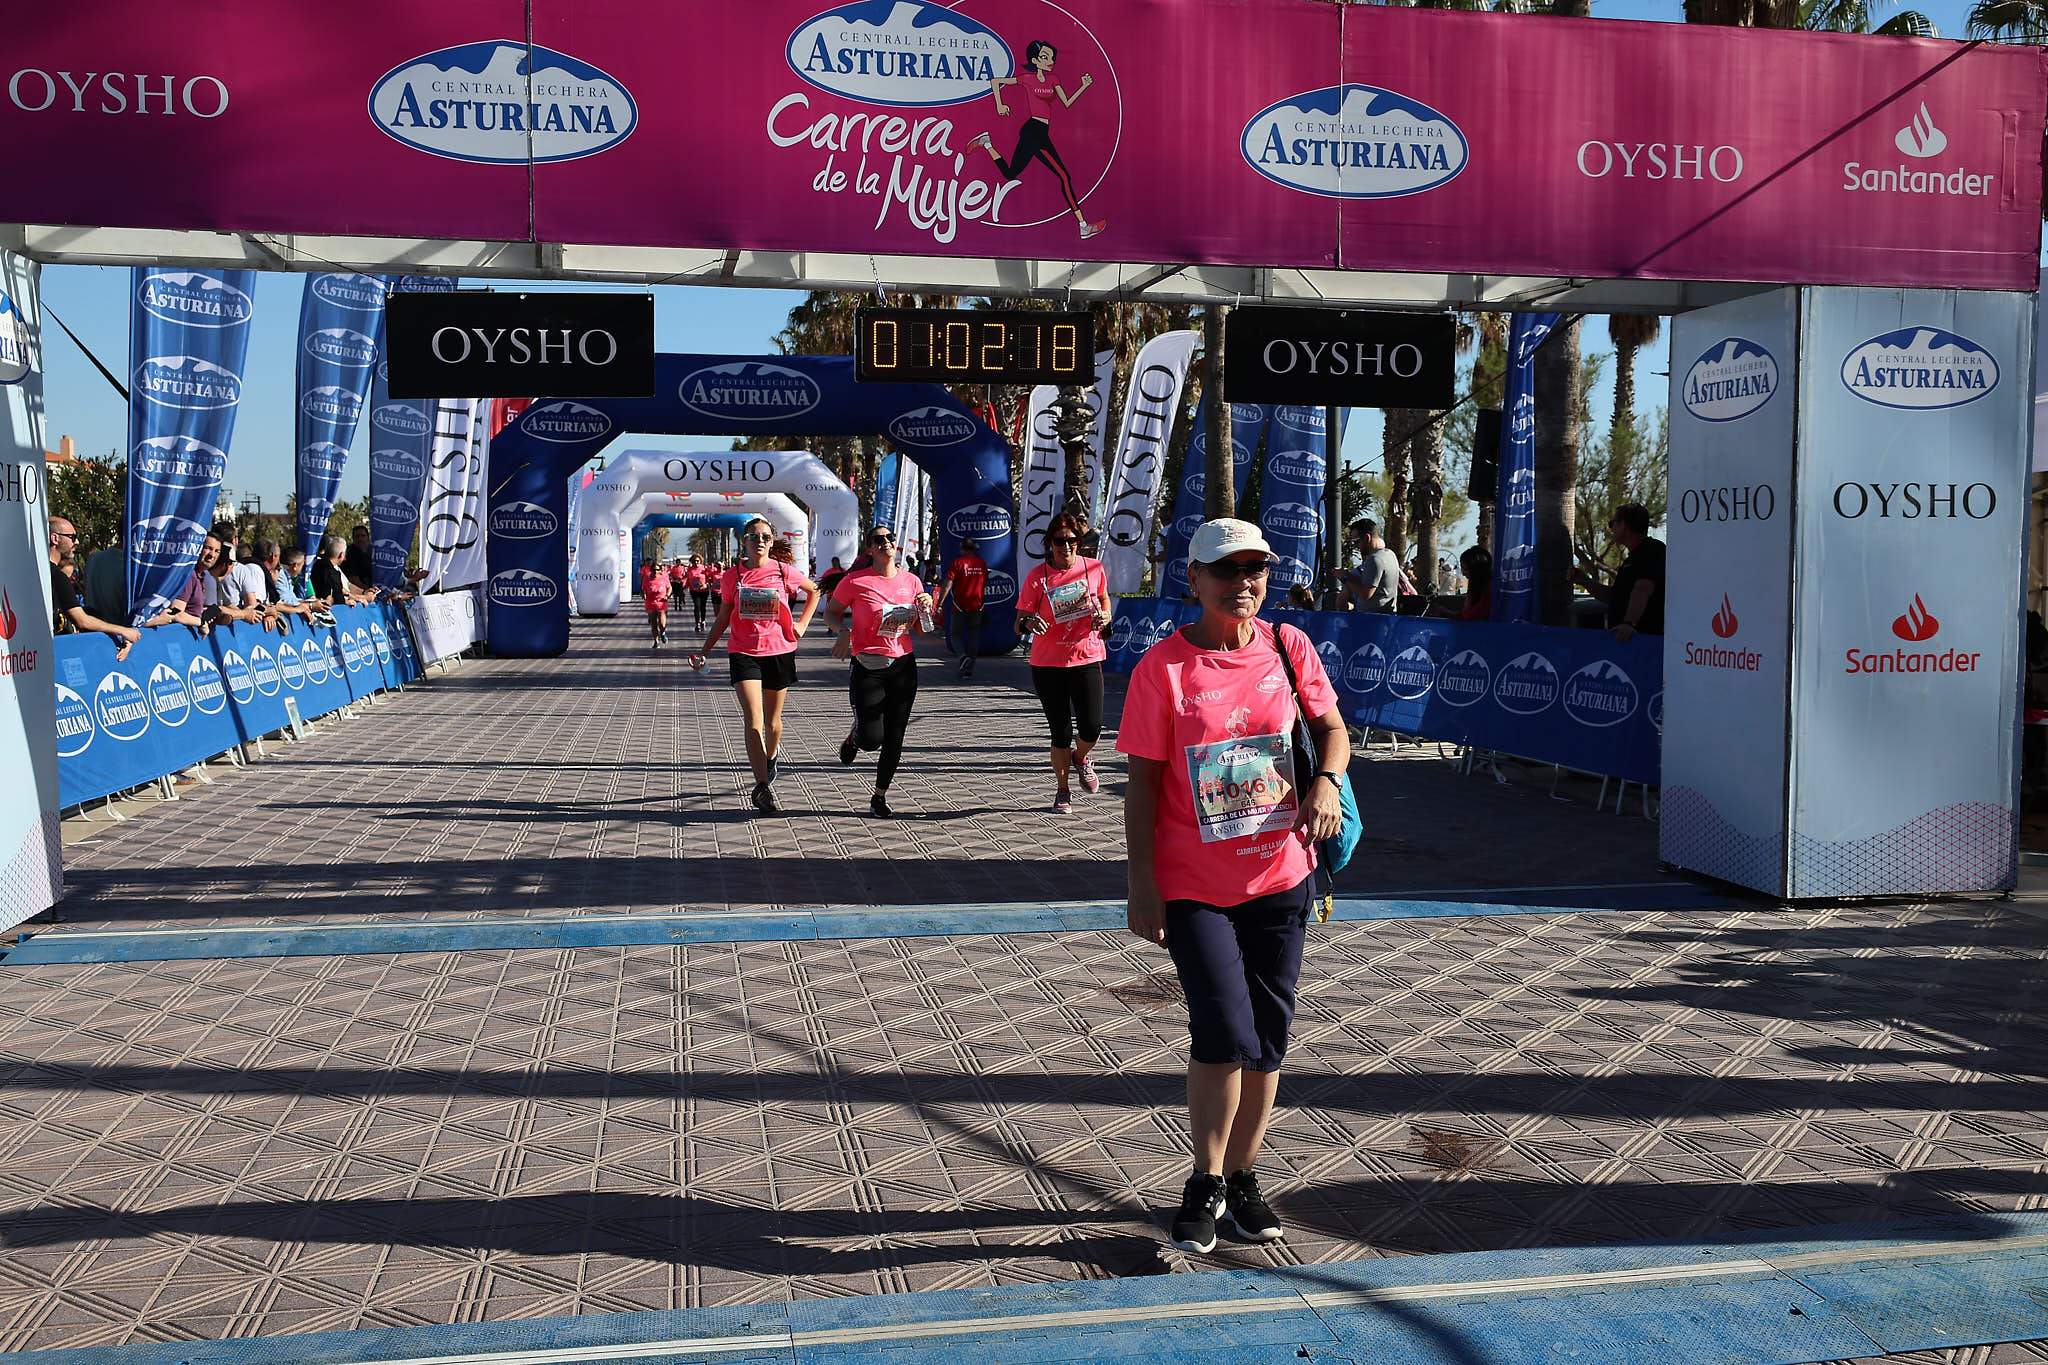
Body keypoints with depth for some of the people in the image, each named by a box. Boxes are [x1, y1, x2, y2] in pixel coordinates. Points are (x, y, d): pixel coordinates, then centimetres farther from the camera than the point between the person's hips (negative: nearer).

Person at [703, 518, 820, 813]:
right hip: (744, 653, -1)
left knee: (772, 720, 14)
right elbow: (723, 618, 9)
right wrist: (704, 651, 6)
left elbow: (814, 590, 15)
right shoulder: (732, 576, 0)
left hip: (780, 652, 1)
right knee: (753, 721, -13)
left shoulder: (783, 572, -2)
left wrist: (802, 624, 6)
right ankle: (763, 786, -15)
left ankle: (771, 757, 46)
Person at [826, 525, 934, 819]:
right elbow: (831, 612, 4)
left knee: (894, 739, 6)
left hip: (903, 665, 4)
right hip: (868, 666, -4)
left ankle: (880, 797, 22)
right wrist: (843, 632, -15)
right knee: (871, 739, -10)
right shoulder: (855, 581, -7)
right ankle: (855, 735, 28)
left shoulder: (911, 581, 6)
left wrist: (927, 607, -4)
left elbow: (922, 629, 15)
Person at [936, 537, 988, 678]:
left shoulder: (957, 562, -8)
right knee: (973, 635, 9)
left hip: (960, 605, -4)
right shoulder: (982, 563, 7)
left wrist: (940, 604, -14)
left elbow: (947, 585, -14)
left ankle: (964, 655, -20)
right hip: (977, 605, 4)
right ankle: (969, 669, 9)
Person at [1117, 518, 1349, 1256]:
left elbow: (1331, 727, 13)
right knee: (1226, 1033, -11)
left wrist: (1327, 782, -9)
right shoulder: (1162, 667, -10)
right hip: (1193, 887, -4)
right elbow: (1142, 783, -7)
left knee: (1267, 1038, 12)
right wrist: (1142, 887, -10)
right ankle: (1206, 1185, 12)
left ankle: (1242, 1176, 31)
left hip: (1279, 877, 4)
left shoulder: (1288, 647, 0)